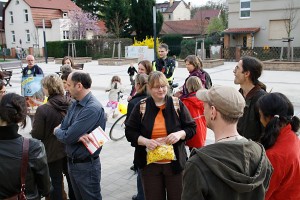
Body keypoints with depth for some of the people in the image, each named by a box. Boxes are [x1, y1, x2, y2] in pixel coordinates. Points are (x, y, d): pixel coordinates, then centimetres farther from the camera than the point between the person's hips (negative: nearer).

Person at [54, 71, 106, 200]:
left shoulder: (93, 108, -25)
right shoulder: (74, 104, 3)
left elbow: (67, 137, -27)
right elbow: (63, 128, 1)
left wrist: (57, 131, -4)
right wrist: (77, 136, -21)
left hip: (86, 165, -8)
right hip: (71, 162, 8)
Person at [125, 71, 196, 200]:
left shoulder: (177, 104, -1)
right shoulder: (141, 107, -1)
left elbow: (192, 128, 4)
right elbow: (129, 132, 1)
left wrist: (180, 134, -17)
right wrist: (144, 141, -17)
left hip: (174, 163, 0)